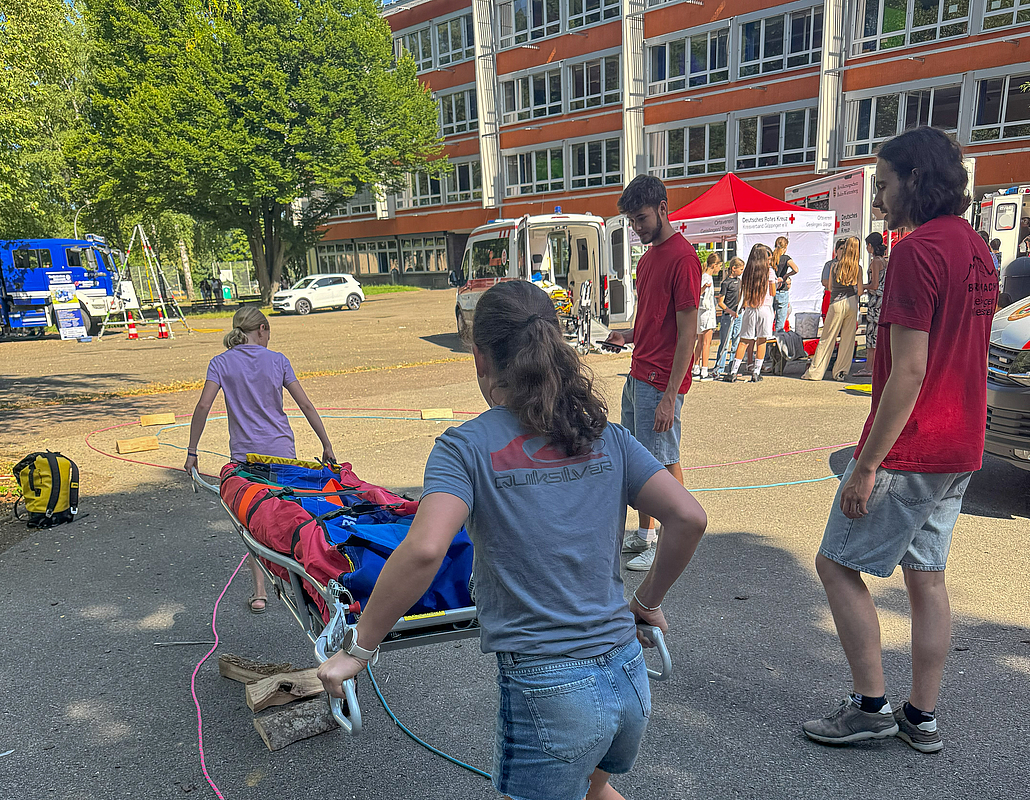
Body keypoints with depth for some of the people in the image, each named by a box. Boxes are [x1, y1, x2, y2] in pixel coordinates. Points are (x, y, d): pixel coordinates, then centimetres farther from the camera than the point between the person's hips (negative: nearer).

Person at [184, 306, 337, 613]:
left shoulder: (221, 363, 0)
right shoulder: (277, 360, 1)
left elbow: (203, 407, -10)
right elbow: (305, 405, -1)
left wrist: (192, 452, -3)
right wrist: (327, 445, 3)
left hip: (245, 453, 0)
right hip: (282, 450, 1)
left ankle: (260, 591, 4)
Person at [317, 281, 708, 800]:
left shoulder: (466, 446, -11)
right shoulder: (606, 436, 1)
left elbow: (424, 550, -25)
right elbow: (688, 518, -3)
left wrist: (357, 649, -13)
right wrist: (647, 602, 12)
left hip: (549, 695, -5)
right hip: (628, 677, 6)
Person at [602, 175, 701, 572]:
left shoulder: (682, 258, -15)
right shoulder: (649, 255, 15)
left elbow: (687, 331, -19)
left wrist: (669, 396, -21)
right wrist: (629, 336, 6)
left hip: (661, 382, -9)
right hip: (638, 374, 9)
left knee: (664, 462, 1)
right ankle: (644, 535, 30)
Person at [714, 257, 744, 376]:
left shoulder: (739, 280, 13)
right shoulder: (726, 282, -10)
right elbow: (720, 302, -13)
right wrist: (730, 311, -24)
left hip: (738, 316, 8)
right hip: (727, 317, -7)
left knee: (736, 343, 9)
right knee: (725, 344, -6)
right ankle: (719, 369, 1)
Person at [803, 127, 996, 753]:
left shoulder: (919, 250, -18)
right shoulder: (977, 248, 13)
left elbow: (908, 372, -23)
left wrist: (867, 465, -19)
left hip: (909, 451, -9)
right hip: (959, 450, 9)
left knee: (838, 563, 3)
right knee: (927, 577, 15)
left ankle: (871, 705, 12)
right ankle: (923, 719, 25)